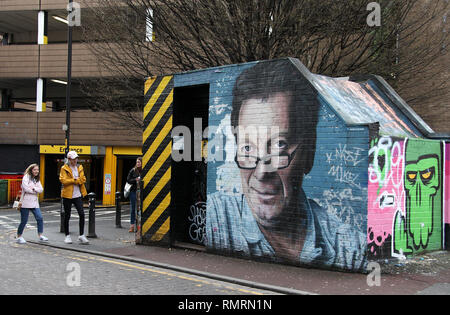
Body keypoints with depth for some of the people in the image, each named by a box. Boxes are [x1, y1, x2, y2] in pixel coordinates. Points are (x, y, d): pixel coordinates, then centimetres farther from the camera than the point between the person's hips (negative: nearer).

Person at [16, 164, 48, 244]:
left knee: (40, 218, -4)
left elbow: (41, 190, 5)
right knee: (24, 221, -2)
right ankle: (19, 236, 13)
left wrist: (34, 188, -13)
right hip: (26, 202, -6)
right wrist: (36, 191, -4)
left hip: (35, 203, 6)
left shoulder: (37, 179, 17)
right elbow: (26, 188, -16)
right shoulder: (26, 177, -4)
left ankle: (40, 235, 2)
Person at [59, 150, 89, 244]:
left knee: (82, 214, -6)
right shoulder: (64, 168, -3)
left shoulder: (80, 168, 10)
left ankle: (81, 235, 2)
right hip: (67, 195, -3)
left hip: (78, 195, 3)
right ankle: (67, 236, 17)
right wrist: (76, 180, -12)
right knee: (67, 216, 5)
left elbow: (83, 180, 1)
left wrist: (73, 180, -14)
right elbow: (63, 180, -15)